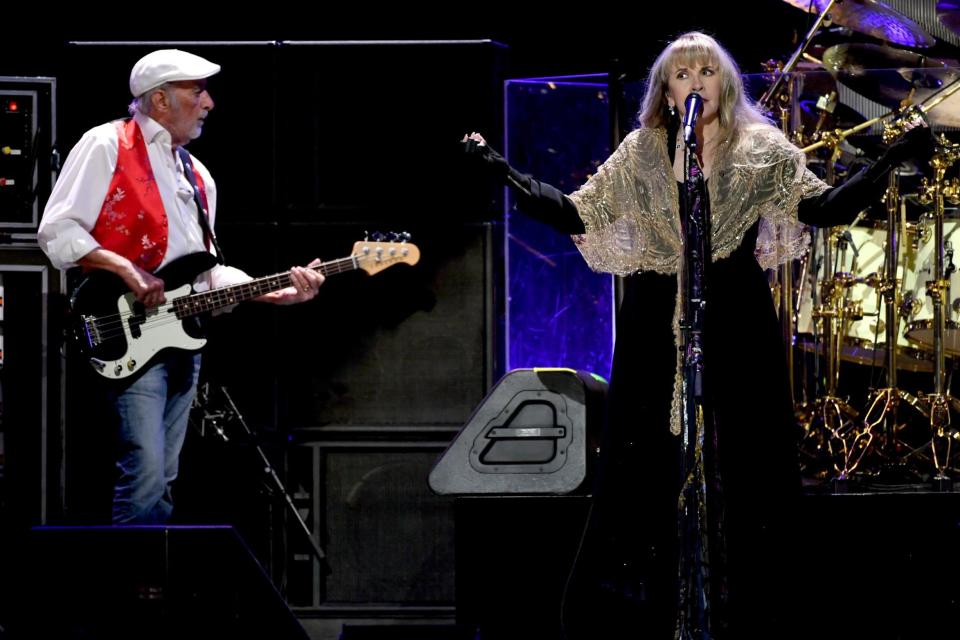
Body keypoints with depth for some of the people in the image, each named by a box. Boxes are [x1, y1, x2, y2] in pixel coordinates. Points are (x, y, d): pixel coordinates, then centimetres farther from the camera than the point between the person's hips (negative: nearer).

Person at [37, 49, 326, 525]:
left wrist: (277, 293, 6)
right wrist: (126, 269, -20)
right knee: (145, 477, -17)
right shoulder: (106, 147, -2)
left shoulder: (197, 176, 21)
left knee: (161, 484, 7)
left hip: (182, 339, 8)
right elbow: (56, 231, -10)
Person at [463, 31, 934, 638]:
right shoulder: (640, 154, 8)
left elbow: (824, 206, -5)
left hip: (737, 325, -1)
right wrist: (501, 169, 3)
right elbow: (577, 214, 7)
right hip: (657, 330, 1)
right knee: (646, 470, 1)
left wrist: (894, 158, -15)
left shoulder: (763, 150, 3)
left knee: (742, 472, -2)